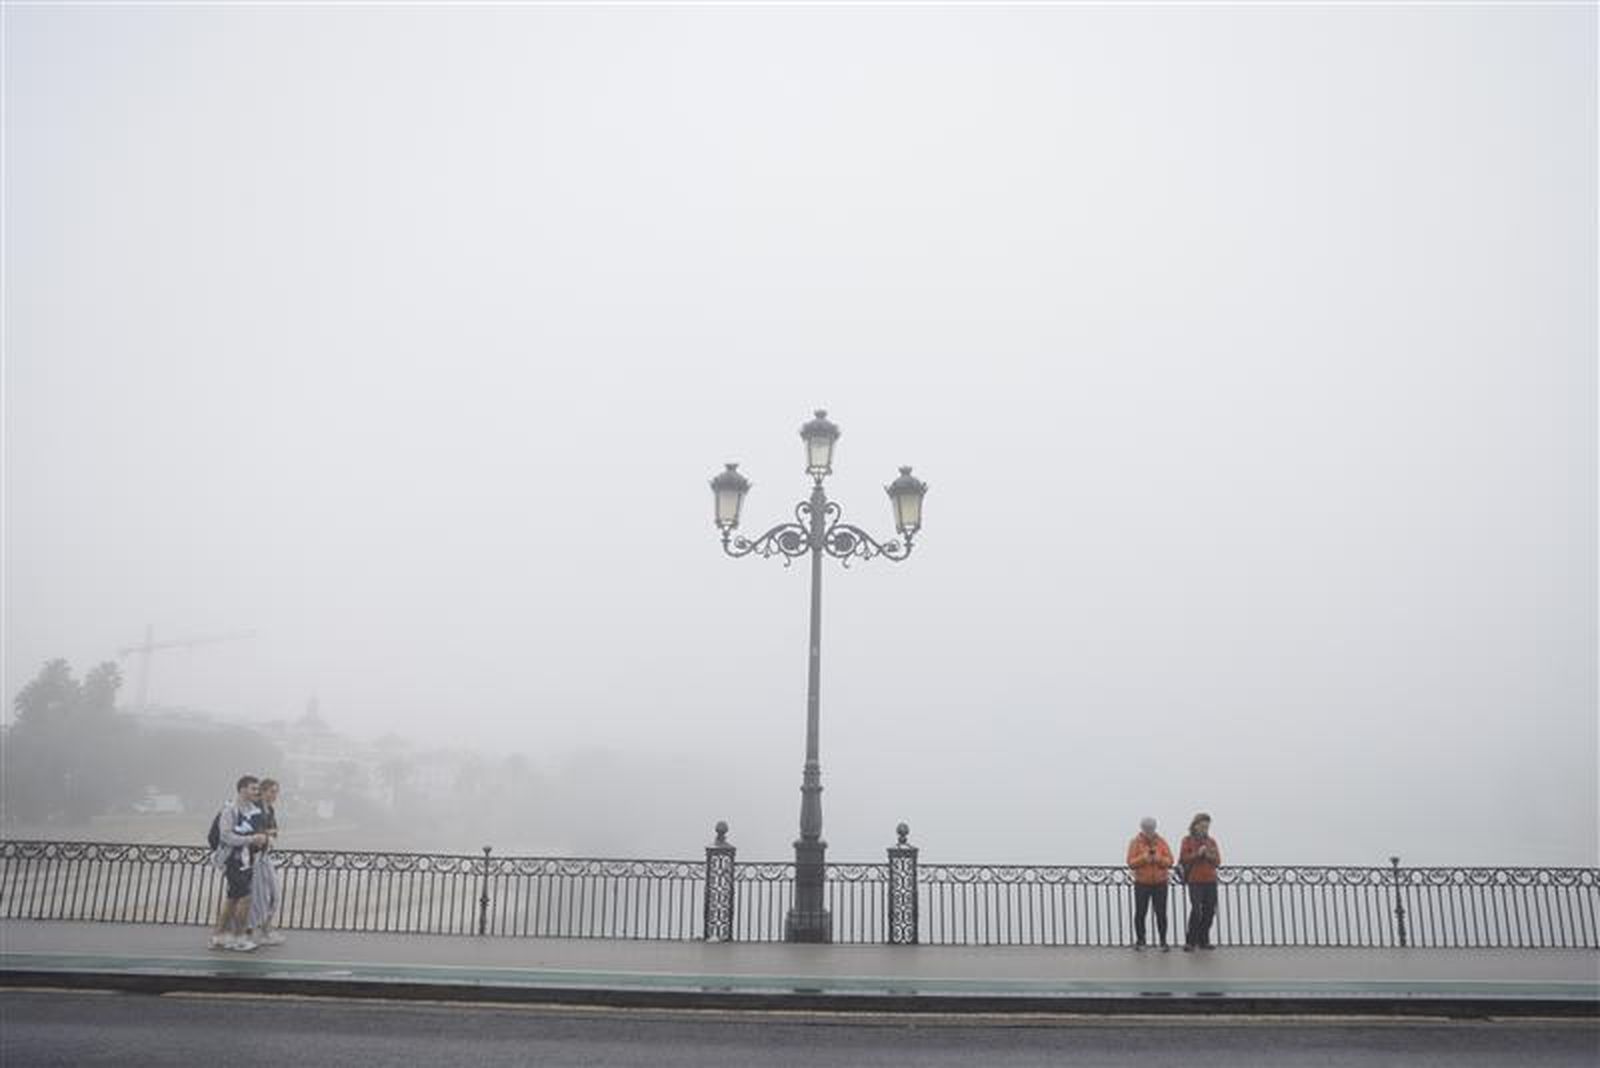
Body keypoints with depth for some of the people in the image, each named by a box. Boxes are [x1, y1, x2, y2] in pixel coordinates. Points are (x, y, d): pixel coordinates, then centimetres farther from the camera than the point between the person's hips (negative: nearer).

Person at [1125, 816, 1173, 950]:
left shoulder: (1161, 842, 3)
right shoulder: (1135, 842, -2)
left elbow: (1170, 861, -2)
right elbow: (1131, 863, -8)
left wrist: (1159, 859, -20)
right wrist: (1143, 858, -23)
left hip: (1160, 884, 1)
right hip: (1141, 884, -1)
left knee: (1161, 914, 0)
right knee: (1140, 913, 2)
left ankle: (1163, 941, 9)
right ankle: (1140, 940, 15)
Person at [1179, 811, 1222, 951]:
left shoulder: (1212, 841, 13)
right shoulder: (1188, 841, 2)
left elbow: (1218, 862, 8)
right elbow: (1184, 859, -7)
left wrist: (1210, 856, -12)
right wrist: (1198, 853, -18)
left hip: (1210, 881, 4)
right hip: (1195, 881, -4)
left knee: (1209, 911, 4)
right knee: (1196, 910, -14)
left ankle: (1203, 940, 18)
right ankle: (1190, 941, -5)